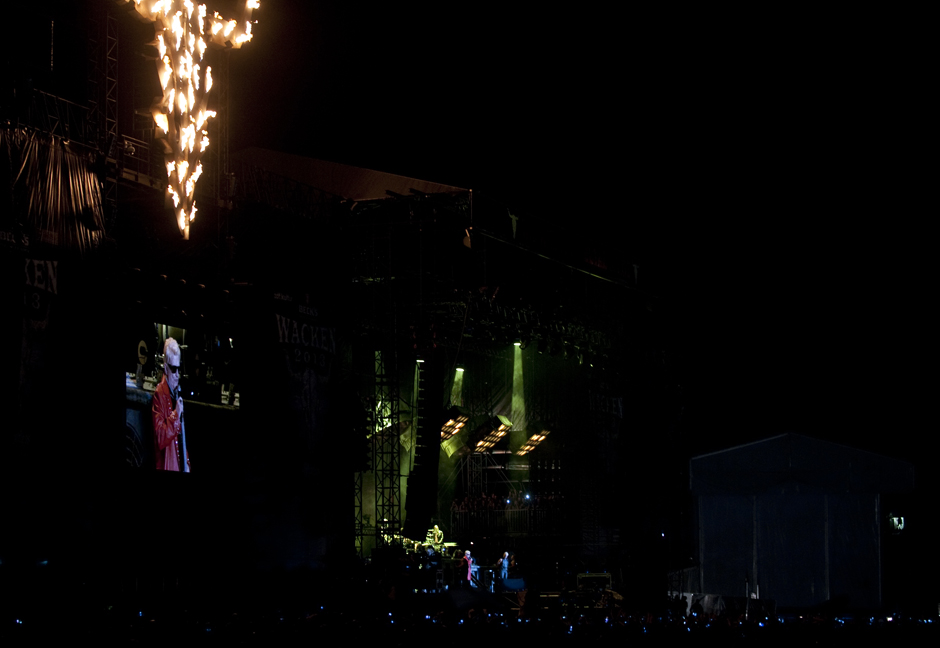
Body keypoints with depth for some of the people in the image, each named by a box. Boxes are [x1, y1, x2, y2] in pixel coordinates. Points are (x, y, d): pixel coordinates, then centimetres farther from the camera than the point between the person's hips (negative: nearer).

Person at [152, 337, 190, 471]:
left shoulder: (177, 393, 13)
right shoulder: (159, 394, -13)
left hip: (179, 466, 8)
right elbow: (160, 438, -20)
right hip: (166, 466, -8)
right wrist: (175, 415, -23)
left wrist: (187, 463, 14)